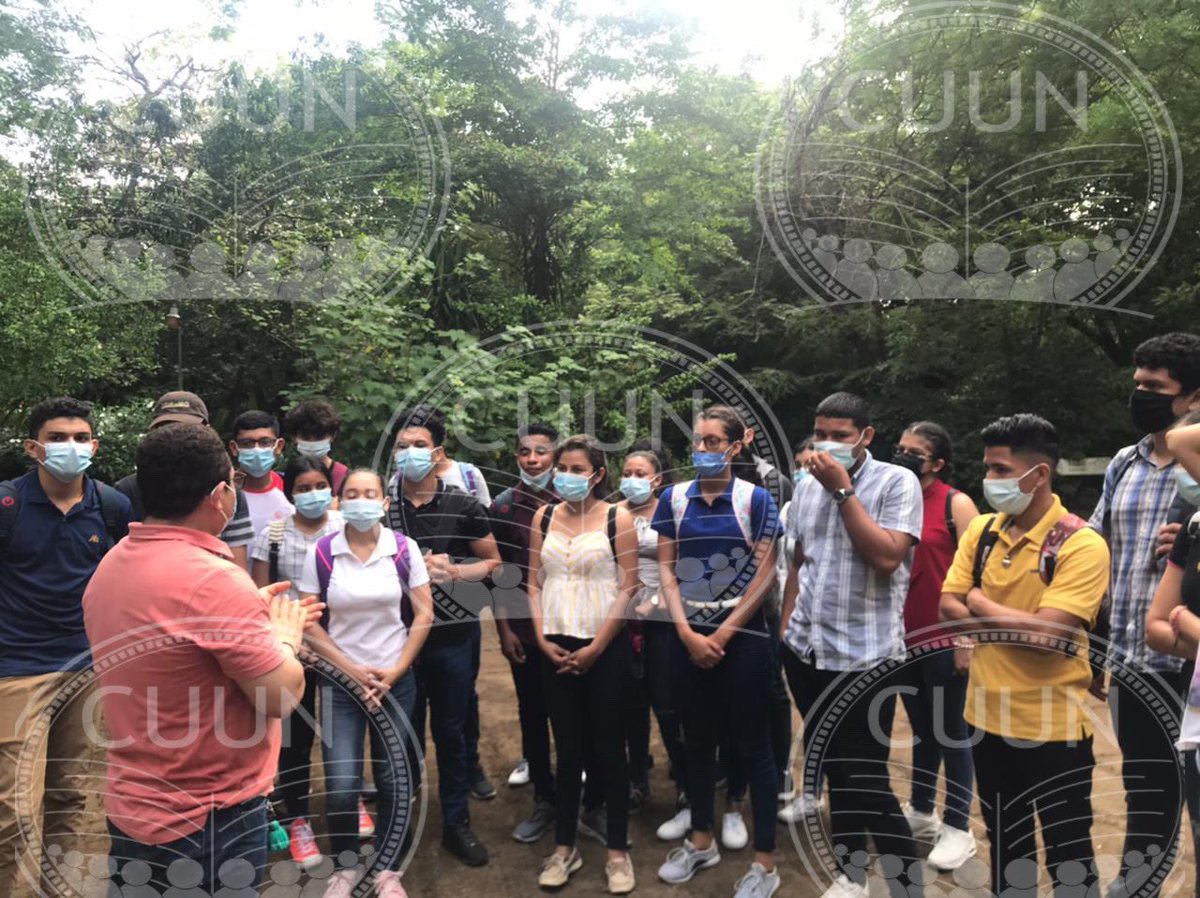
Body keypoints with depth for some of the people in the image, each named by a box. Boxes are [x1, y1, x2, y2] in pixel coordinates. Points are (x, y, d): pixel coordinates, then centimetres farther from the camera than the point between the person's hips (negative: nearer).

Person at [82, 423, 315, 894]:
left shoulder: (110, 566, 1)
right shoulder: (213, 579, -27)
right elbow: (282, 695, -22)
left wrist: (248, 615, 13)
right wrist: (283, 635, -4)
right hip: (208, 821, -8)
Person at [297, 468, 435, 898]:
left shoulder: (405, 549, -5)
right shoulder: (320, 553, -7)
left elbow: (424, 614, -2)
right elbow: (308, 622, -5)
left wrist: (394, 671, -7)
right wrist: (350, 669, -10)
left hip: (396, 681, 1)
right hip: (341, 682, -1)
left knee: (393, 779, 7)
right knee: (341, 785, -3)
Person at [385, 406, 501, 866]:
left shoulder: (463, 505, -3)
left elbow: (493, 562, 5)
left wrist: (453, 572, -13)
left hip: (452, 637, 0)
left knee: (451, 731, 12)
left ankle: (457, 822, 27)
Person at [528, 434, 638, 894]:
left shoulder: (618, 518, -5)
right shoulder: (544, 517, 7)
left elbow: (627, 588, -8)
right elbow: (535, 583, 7)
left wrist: (595, 648, -10)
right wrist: (542, 639, -4)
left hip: (605, 649, -3)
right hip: (557, 649, 3)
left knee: (609, 750, 5)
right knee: (567, 750, 12)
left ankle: (618, 851, 20)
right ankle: (564, 848, 25)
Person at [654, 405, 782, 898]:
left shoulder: (756, 499, -5)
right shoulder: (674, 498, 4)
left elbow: (766, 573, -7)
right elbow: (666, 567, 3)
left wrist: (723, 633, -10)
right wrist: (688, 632, -6)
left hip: (742, 636, -3)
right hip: (688, 636, 3)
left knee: (751, 744, 5)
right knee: (697, 740, 14)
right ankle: (701, 841, 32)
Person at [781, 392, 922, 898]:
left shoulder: (897, 482, -9)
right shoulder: (806, 488, 8)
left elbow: (887, 557, -22)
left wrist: (842, 489, -19)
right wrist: (785, 627, 13)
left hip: (865, 655, -6)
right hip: (807, 651, 6)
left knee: (866, 776, 0)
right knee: (831, 767, 17)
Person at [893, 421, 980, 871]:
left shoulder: (956, 504, -8)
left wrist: (967, 637, -15)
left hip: (945, 637, -5)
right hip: (905, 637, 5)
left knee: (949, 731, 5)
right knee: (921, 728, 18)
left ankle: (958, 828, 18)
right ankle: (921, 812, 32)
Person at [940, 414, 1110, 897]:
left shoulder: (1081, 544, -17)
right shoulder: (981, 530, 2)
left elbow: (1045, 634, -24)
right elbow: (948, 607, -1)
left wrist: (981, 603, -9)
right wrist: (1019, 621, -15)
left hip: (1054, 727, -5)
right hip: (989, 718, 5)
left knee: (1068, 851, 13)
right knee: (1005, 845, 22)